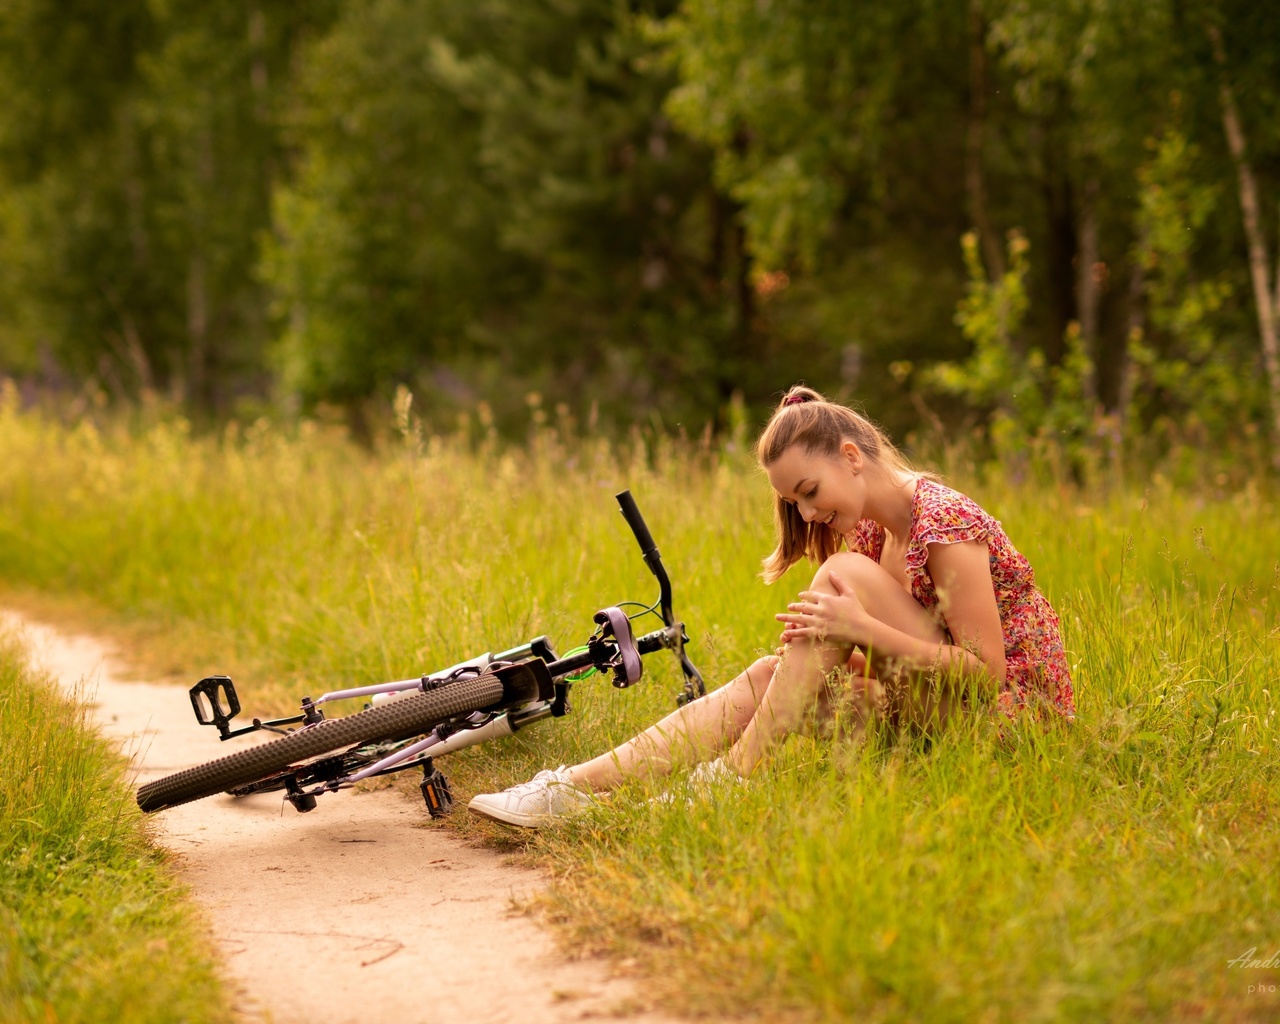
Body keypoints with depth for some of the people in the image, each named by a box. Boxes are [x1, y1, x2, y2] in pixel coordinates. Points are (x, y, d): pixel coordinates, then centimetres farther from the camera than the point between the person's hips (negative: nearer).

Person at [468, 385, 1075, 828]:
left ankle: (733, 772, -18)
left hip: (1013, 706, -8)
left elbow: (989, 670, -20)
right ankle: (575, 788, -17)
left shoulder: (944, 523, -16)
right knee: (769, 676, -9)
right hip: (931, 705, 8)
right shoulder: (874, 530, 11)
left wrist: (861, 626, -23)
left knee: (844, 575, -20)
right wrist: (826, 649, -10)